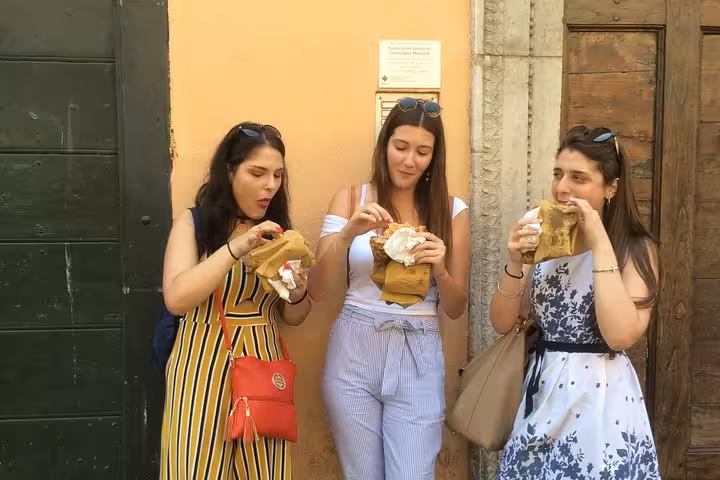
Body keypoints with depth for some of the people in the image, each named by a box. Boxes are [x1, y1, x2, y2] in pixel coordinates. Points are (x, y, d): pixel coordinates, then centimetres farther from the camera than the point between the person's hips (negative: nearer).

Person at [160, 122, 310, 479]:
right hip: (204, 365, -3)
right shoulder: (193, 223, -2)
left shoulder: (279, 230, 8)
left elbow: (293, 318, 12)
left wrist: (298, 290, -10)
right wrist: (235, 248, -24)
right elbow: (176, 298, -17)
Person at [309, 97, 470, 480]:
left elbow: (455, 308, 4)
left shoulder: (451, 210, 1)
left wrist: (439, 268, -17)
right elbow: (317, 290, -5)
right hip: (353, 354, 0)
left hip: (417, 360, 0)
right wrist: (348, 233, -21)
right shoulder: (350, 199, 0)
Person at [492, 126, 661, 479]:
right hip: (542, 389, 4)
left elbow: (620, 335, -23)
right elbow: (503, 323, 1)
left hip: (600, 394, -4)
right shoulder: (543, 240, 3)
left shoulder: (636, 248, -8)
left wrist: (600, 245, -22)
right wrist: (515, 263, -15)